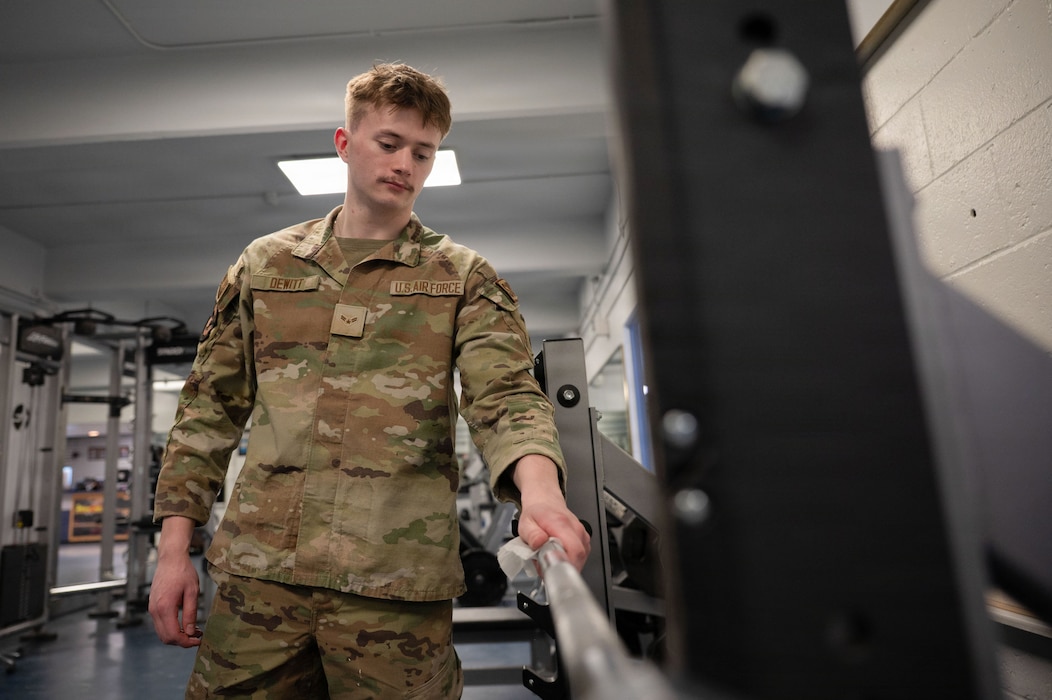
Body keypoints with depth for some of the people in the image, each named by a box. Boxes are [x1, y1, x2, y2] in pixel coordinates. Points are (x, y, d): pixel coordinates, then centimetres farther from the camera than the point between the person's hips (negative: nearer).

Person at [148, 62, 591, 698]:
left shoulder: (464, 278, 6)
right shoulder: (265, 263, 13)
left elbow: (505, 396, -7)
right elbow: (210, 407, 14)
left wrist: (539, 488, -29)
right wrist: (174, 548, 8)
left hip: (395, 580, -2)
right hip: (258, 567, 3)